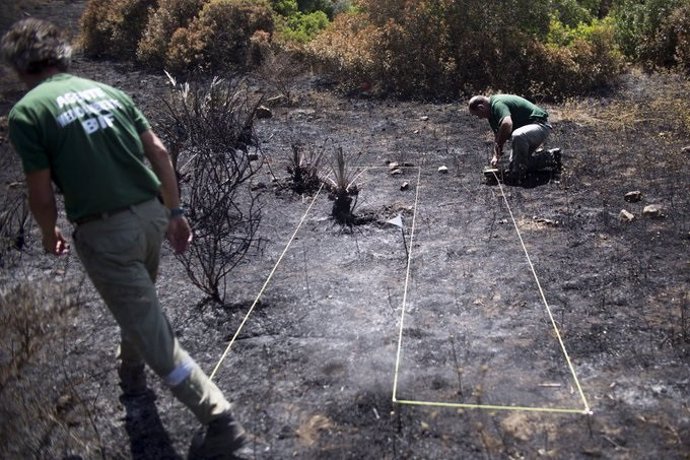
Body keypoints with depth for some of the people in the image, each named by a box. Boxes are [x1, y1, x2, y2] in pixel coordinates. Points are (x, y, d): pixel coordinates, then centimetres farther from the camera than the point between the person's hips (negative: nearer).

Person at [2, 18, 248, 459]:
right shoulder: (107, 90, 10)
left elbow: (42, 195, -6)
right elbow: (159, 152, 7)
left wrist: (50, 234, 14)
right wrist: (175, 212, 13)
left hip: (105, 232, -6)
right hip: (151, 215, 7)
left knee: (153, 333, 1)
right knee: (139, 303, 31)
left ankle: (221, 422, 1)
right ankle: (131, 373, 56)